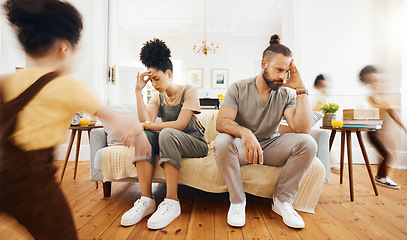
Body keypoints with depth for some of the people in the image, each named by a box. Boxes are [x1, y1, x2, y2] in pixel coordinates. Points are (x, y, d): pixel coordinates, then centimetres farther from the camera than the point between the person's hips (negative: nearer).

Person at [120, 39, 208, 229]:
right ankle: (146, 199, -22)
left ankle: (172, 201, -27)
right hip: (168, 142, 5)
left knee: (167, 134, -34)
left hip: (195, 144, -5)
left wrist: (147, 125, -17)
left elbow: (180, 125, -19)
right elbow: (146, 121, -9)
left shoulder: (189, 92, -7)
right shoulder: (158, 97, 9)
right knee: (143, 135, -22)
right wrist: (138, 91, -8)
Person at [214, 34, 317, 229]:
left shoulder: (286, 94, -1)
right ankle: (237, 201, -11)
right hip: (242, 147, -2)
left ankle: (282, 200, -4)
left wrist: (300, 89, -15)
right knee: (222, 142, -34)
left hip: (270, 146, 3)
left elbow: (302, 129, -16)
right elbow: (221, 122, -21)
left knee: (307, 143, -22)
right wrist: (245, 132, -41)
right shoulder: (239, 89, -8)